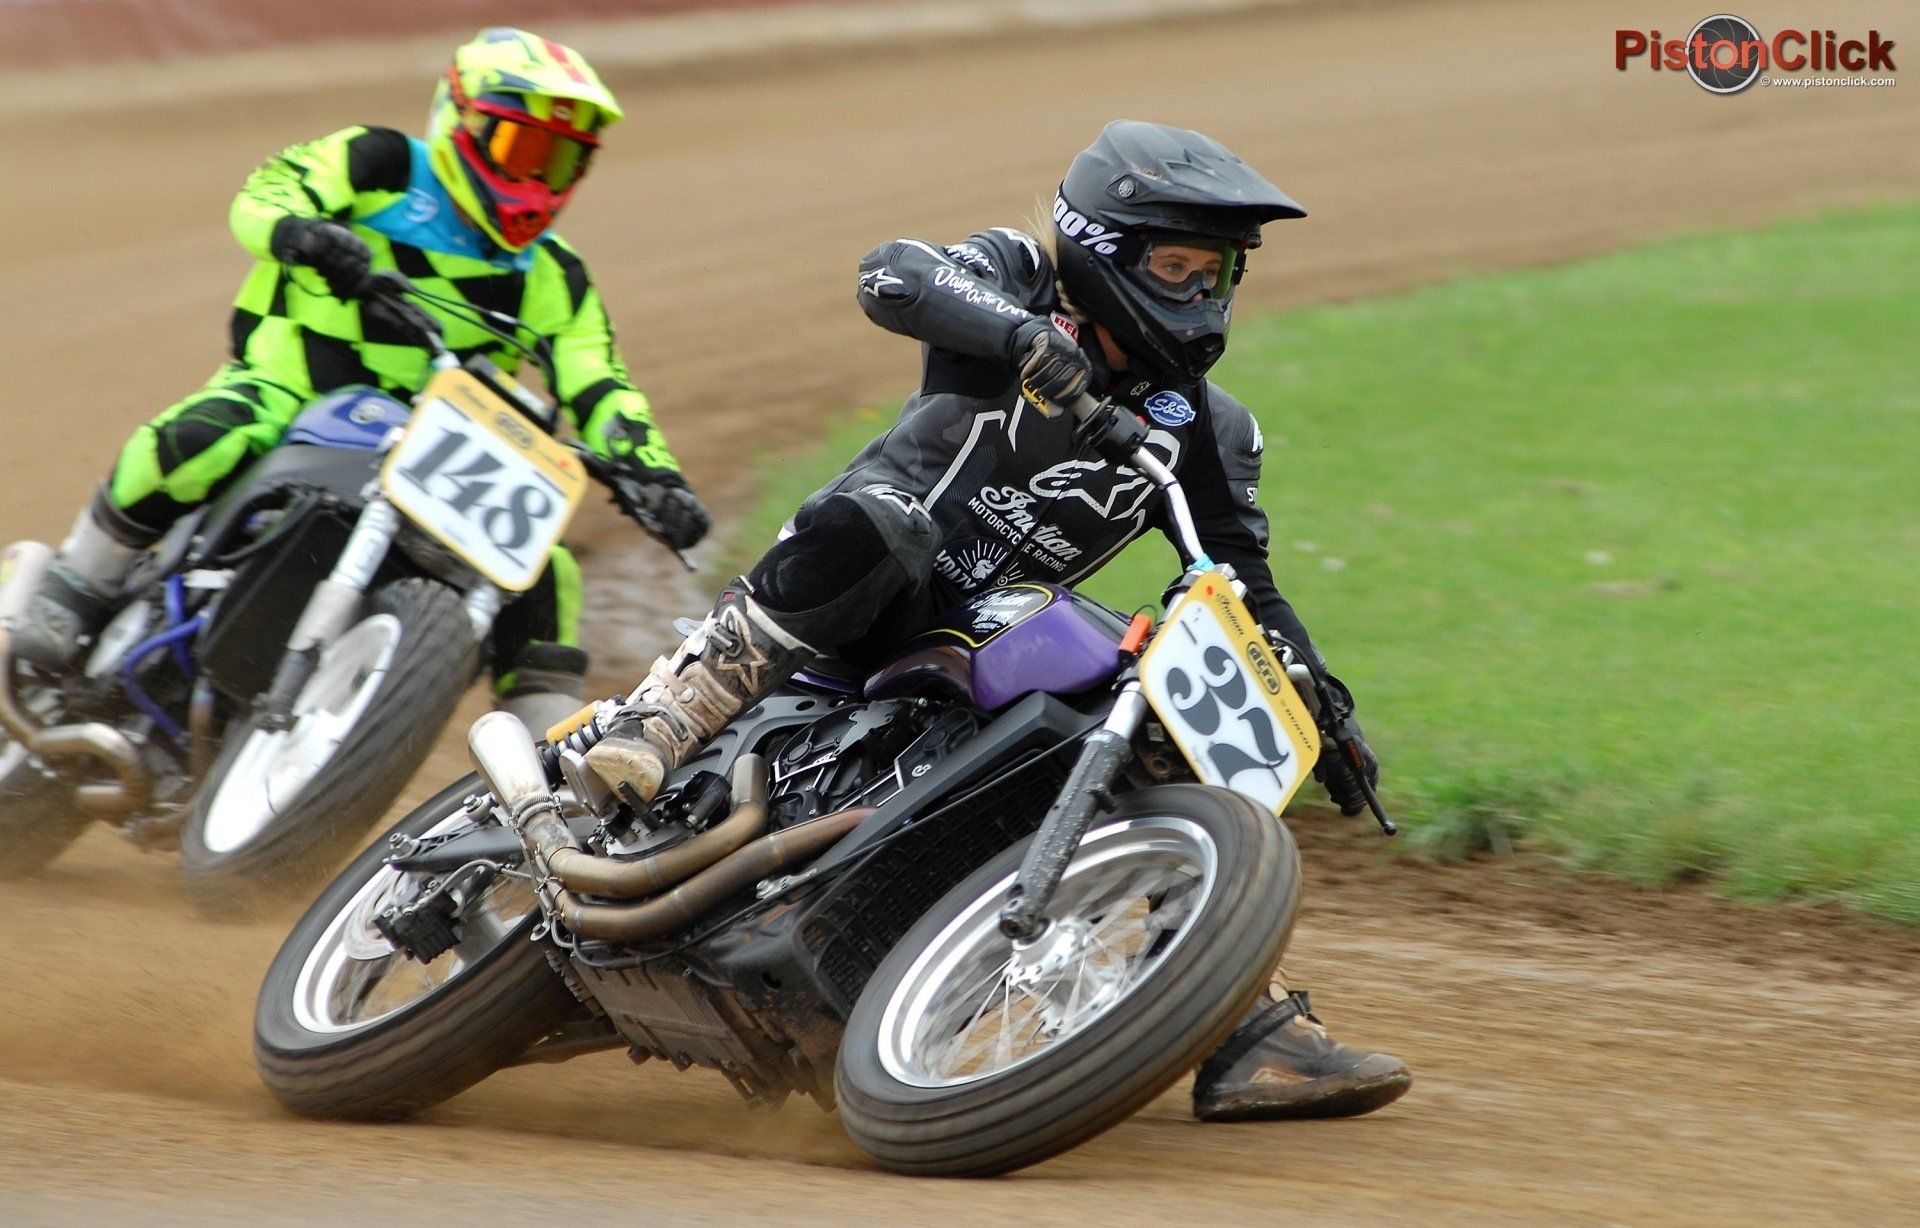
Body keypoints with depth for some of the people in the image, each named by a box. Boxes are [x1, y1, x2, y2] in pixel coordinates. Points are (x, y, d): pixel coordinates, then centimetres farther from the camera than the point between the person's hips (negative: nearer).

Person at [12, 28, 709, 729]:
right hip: (287, 386, -4)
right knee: (203, 440, -35)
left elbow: (598, 388, 4)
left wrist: (657, 478, -12)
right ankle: (67, 601, -18)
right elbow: (263, 197, -13)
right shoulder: (383, 166, -2)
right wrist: (302, 232, -37)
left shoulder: (549, 279, 10)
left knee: (539, 568, -9)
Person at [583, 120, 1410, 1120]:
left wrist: (1324, 705, 3)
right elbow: (893, 274, -21)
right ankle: (660, 722, -40)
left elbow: (1244, 585, 17)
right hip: (875, 585, -6)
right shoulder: (1022, 279, -1)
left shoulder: (1206, 431, 13)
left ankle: (1254, 1034, 3)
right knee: (871, 525, -39)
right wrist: (1021, 332, -39)